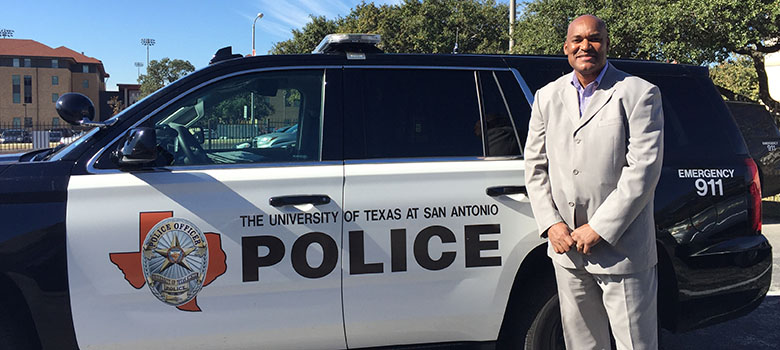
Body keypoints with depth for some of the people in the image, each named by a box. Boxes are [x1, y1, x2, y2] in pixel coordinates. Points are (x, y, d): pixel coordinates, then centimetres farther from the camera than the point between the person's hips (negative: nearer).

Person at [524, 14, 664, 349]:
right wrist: (551, 224, -3)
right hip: (566, 249, 4)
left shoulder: (639, 93, -4)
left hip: (621, 250, -4)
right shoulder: (547, 97, 10)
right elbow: (535, 165, 10)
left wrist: (599, 229, -15)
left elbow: (643, 168, -12)